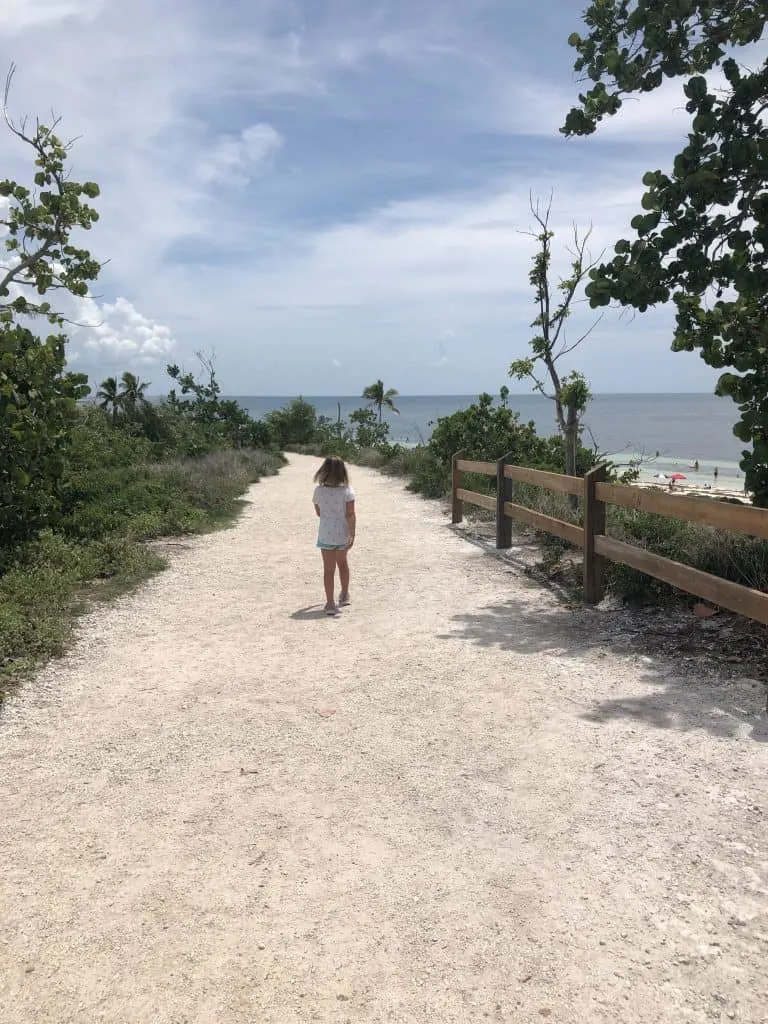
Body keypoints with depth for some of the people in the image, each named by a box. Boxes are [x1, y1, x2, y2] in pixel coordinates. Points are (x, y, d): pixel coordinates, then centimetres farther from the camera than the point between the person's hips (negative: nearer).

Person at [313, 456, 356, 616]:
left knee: (328, 569, 4)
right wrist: (352, 534, -12)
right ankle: (344, 595, 37)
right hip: (343, 533, 1)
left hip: (326, 534, 0)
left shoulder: (319, 490, -6)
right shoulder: (347, 491, -12)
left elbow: (318, 512, 6)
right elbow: (350, 515, -15)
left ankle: (330, 604, 2)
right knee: (342, 562, 24)